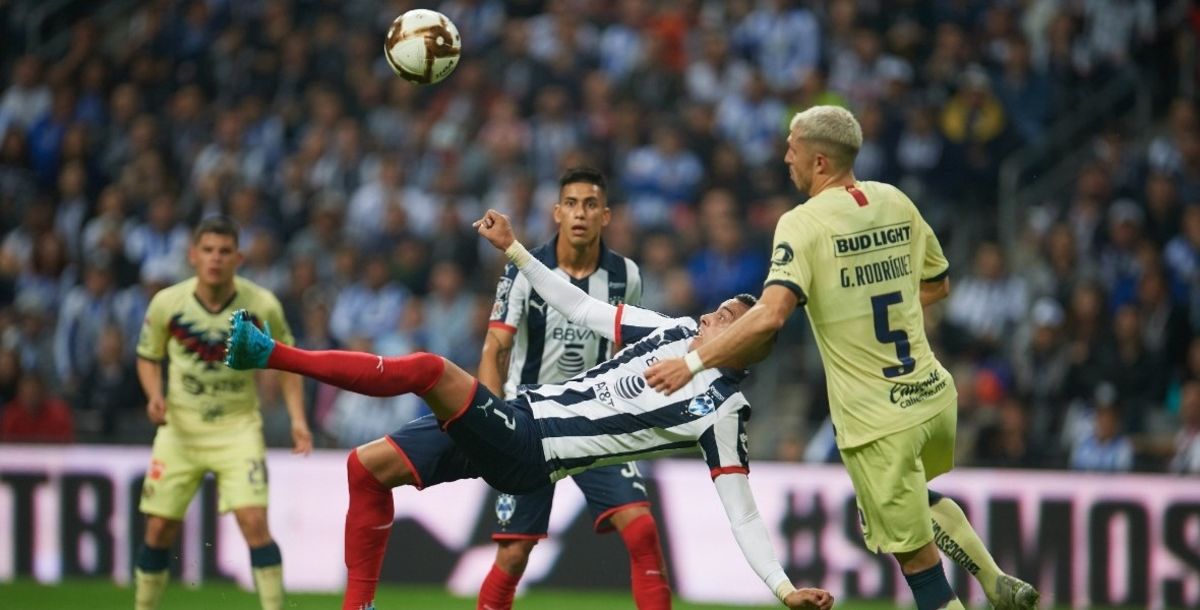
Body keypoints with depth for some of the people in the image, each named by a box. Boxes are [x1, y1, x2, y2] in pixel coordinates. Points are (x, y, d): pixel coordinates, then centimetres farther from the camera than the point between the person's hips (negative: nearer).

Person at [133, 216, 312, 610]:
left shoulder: (262, 306, -11)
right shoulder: (167, 303, -9)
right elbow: (147, 357, 7)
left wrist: (297, 419, -7)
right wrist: (155, 396, -12)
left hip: (237, 427, -1)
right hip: (180, 426, 1)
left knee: (254, 522, -17)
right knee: (159, 529, 2)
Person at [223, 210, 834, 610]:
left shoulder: (723, 411, -9)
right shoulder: (676, 333, 10)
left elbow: (741, 510, -9)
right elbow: (582, 309, 18)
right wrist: (513, 249, 16)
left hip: (524, 451, -8)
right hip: (518, 414, 8)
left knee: (430, 369, -26)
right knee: (369, 465, 5)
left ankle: (268, 354, -20)